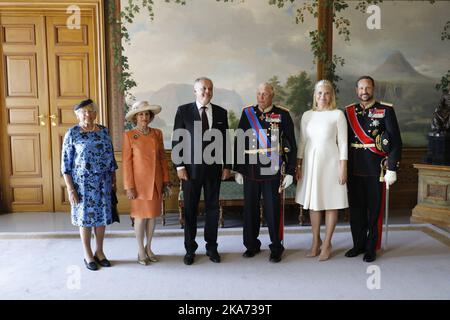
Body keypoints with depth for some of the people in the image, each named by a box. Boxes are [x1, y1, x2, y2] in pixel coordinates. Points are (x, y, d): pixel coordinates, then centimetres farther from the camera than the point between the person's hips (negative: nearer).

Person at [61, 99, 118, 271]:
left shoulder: (104, 131, 6)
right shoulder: (72, 133, -5)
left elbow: (111, 157, 11)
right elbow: (66, 163, -6)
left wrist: (113, 180, 9)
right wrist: (70, 188, -11)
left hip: (103, 182, 3)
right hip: (83, 182, -3)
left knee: (102, 216, 9)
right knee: (85, 216, 6)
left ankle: (99, 252, 25)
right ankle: (88, 255, 21)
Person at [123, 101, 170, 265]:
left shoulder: (157, 133, 6)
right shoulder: (129, 135, -6)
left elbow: (162, 158, 8)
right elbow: (126, 162, -7)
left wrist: (165, 181, 6)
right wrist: (129, 187, -11)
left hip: (156, 182, 4)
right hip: (139, 182, -4)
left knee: (153, 215, 11)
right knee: (140, 217, 5)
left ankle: (149, 248, 28)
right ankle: (141, 251, 21)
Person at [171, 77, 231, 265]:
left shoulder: (221, 112, 6)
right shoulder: (183, 111, 0)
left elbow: (226, 141, 8)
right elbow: (177, 140, -2)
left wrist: (227, 166, 4)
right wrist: (179, 166, -8)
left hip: (214, 167, 2)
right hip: (191, 168, -2)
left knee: (212, 208, 9)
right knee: (190, 209, 6)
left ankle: (211, 247, 24)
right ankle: (190, 249, 21)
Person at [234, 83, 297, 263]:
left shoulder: (283, 115, 0)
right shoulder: (247, 113, 6)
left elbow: (291, 145, 1)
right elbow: (238, 142, 8)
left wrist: (290, 172, -4)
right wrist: (237, 169, 5)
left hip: (272, 171, -2)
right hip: (250, 171, 3)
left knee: (273, 209, 4)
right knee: (250, 208, 10)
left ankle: (276, 248, 20)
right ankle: (251, 245, 28)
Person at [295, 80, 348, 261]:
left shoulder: (337, 114, -2)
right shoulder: (307, 115, 8)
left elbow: (343, 143, -3)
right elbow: (302, 142, 10)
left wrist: (343, 168, -8)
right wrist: (298, 166, 7)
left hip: (330, 163, -3)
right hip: (310, 163, 3)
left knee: (331, 203, 4)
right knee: (313, 203, 9)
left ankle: (327, 244, 16)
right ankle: (315, 241, 23)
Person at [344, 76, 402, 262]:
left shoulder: (386, 110, -2)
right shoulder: (349, 112, 7)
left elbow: (396, 142, -6)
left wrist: (392, 169, -11)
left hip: (376, 170, -3)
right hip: (354, 170, 3)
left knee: (375, 210, 6)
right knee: (356, 209, 10)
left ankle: (371, 248, 19)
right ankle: (358, 244, 25)